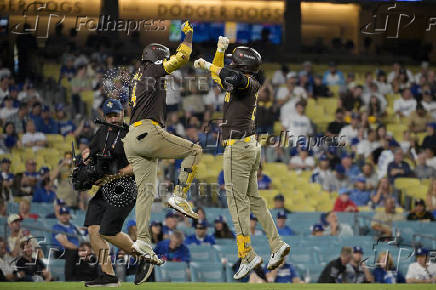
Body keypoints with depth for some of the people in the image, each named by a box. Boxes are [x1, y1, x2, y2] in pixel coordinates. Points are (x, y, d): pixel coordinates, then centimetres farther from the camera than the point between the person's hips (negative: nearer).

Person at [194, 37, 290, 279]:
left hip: (238, 148, -10)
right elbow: (221, 77, 30)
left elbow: (232, 76, -37)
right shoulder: (242, 85, 14)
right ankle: (277, 244, 9)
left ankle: (247, 255, -9)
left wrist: (207, 65, -23)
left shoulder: (248, 85, -14)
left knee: (237, 201, -7)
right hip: (250, 147, 10)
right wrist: (220, 50, 18)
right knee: (253, 198, 13)